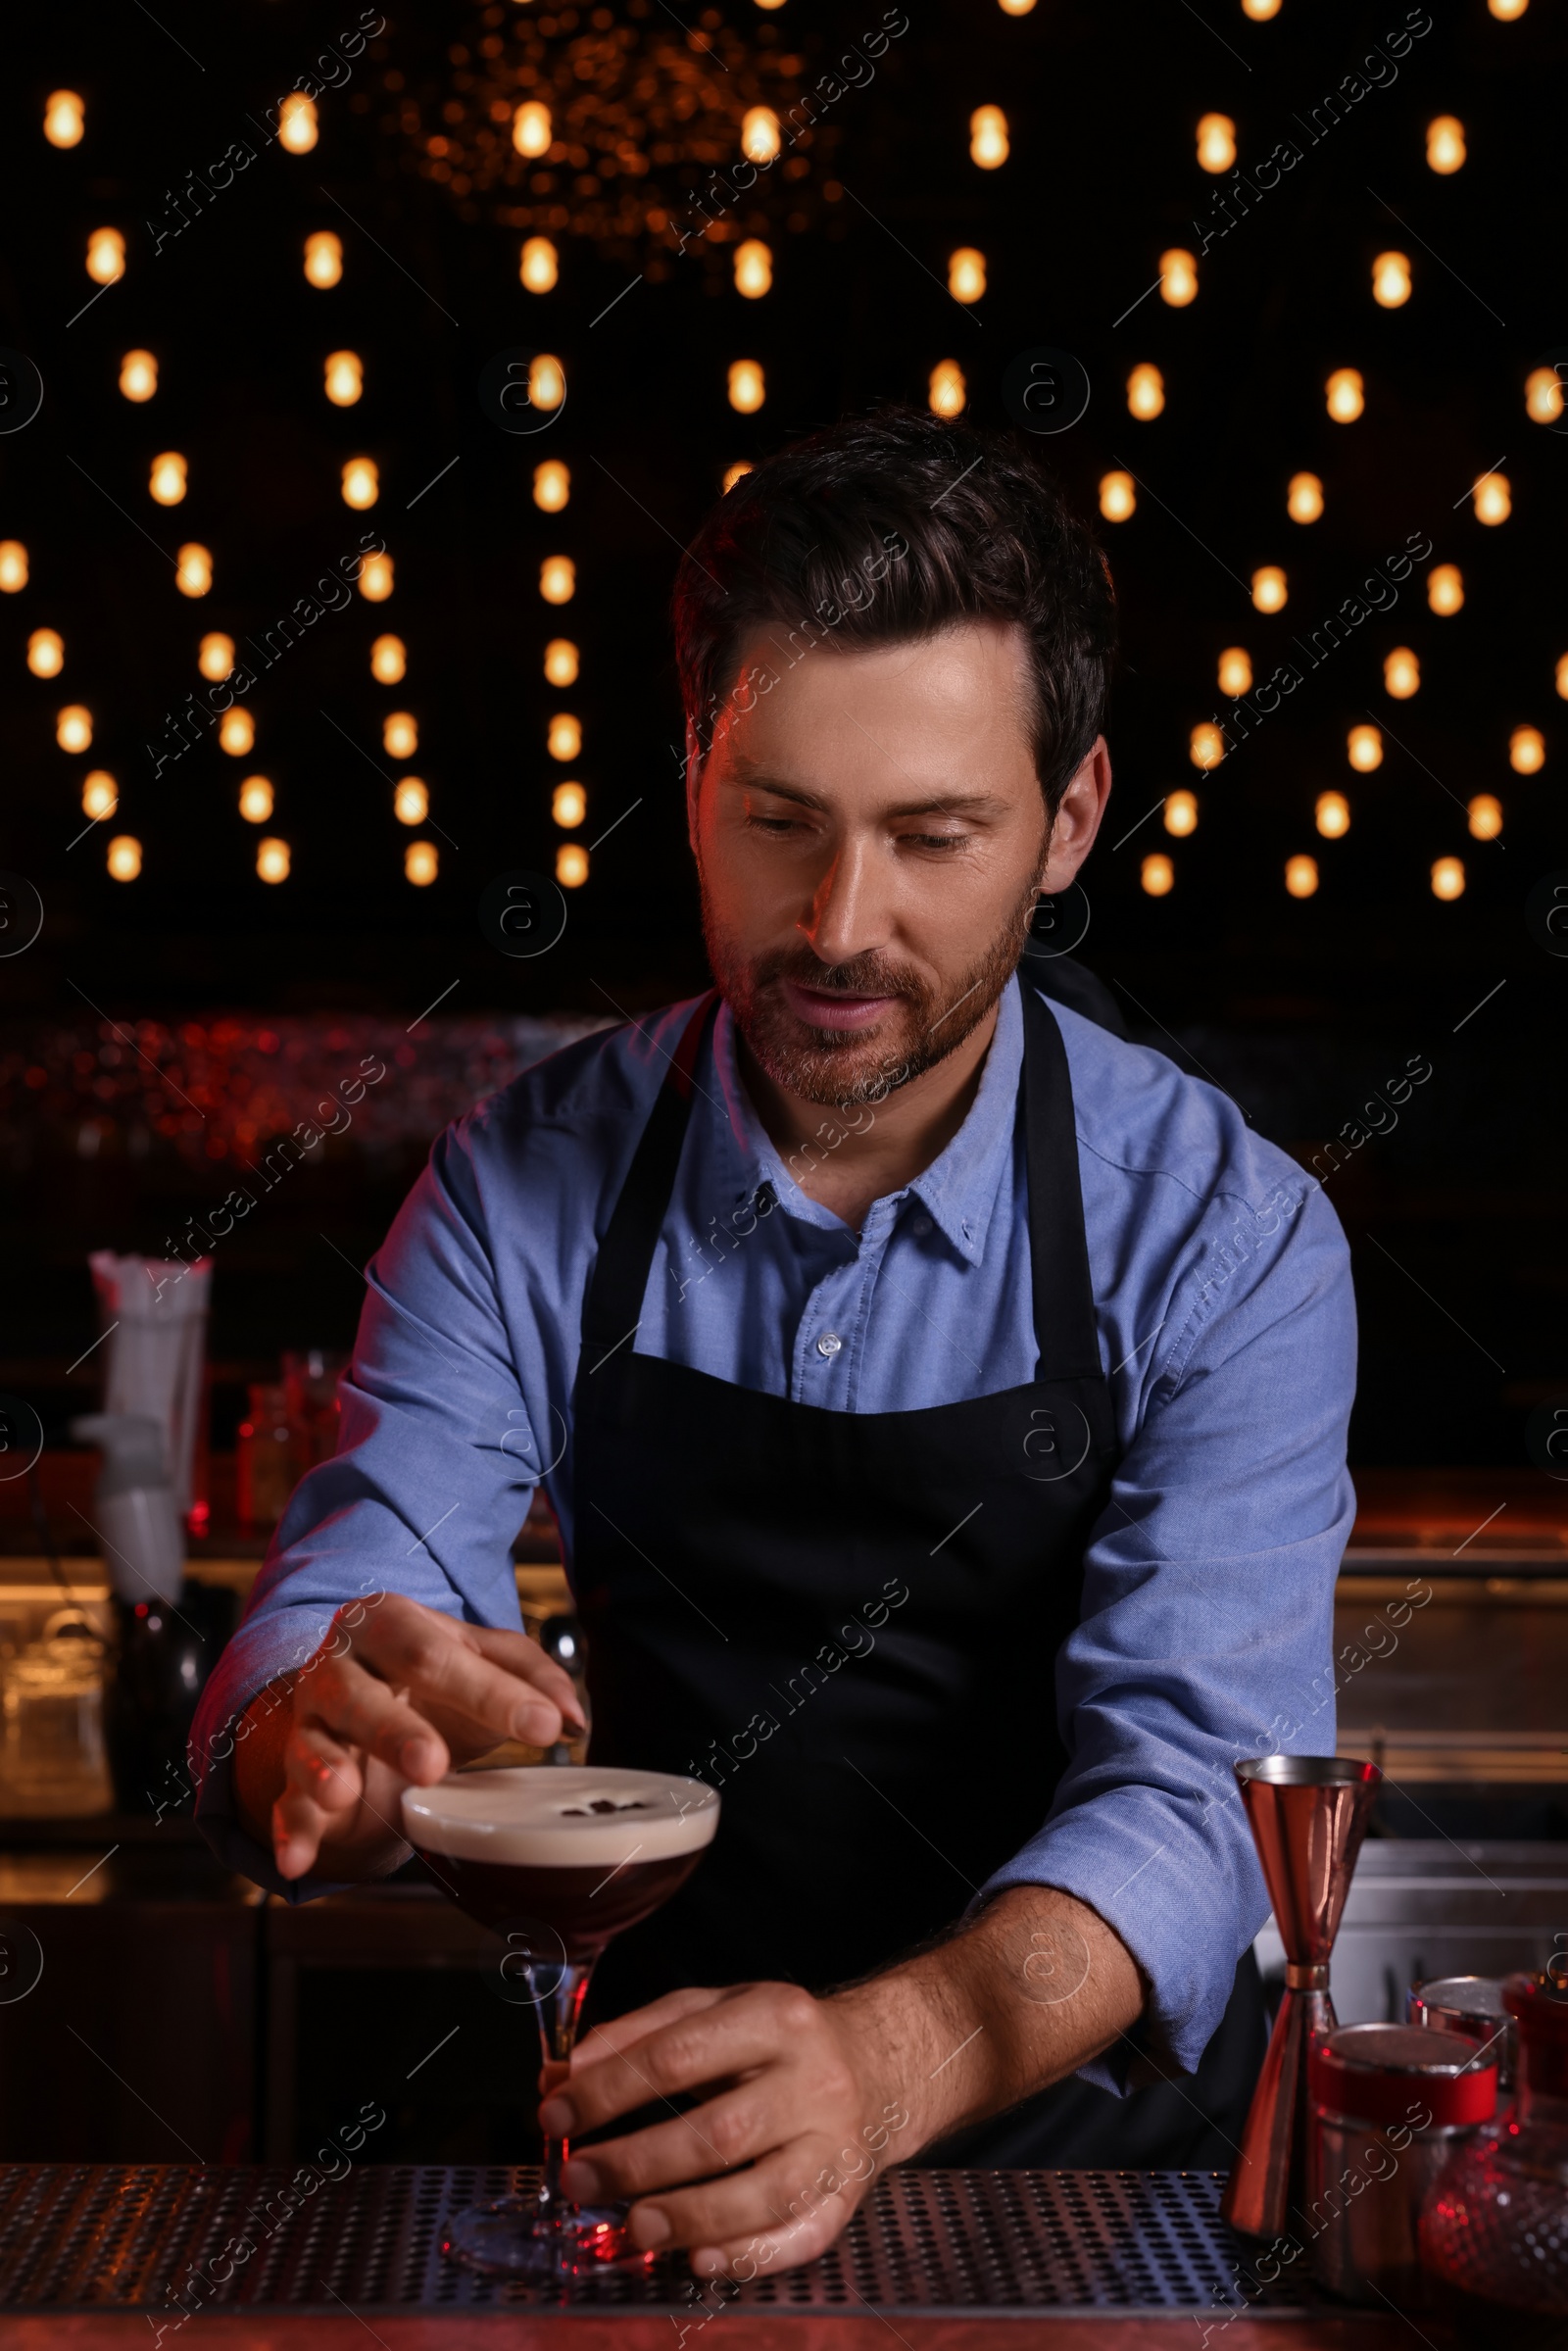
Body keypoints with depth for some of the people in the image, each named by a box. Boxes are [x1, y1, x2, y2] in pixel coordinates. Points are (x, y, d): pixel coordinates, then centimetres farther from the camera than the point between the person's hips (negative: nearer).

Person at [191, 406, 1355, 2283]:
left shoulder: (1226, 1236, -10)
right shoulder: (528, 1188, -4)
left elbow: (1191, 1779, -20)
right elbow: (314, 1634, -9)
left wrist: (887, 2059, -39)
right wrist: (327, 1754, -34)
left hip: (1072, 2120, 0)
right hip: (662, 2128, 1)